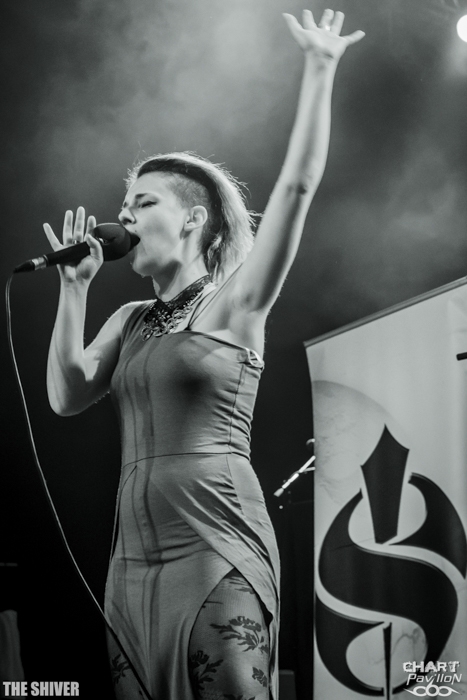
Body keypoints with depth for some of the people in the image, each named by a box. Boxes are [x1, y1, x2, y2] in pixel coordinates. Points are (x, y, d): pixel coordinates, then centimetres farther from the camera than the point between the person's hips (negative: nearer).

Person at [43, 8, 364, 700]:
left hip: (218, 546, -5)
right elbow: (67, 396, 5)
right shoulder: (131, 319, 17)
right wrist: (75, 287, 1)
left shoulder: (234, 303, 1)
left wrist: (319, 71, -8)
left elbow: (297, 184, -7)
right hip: (135, 557, 6)